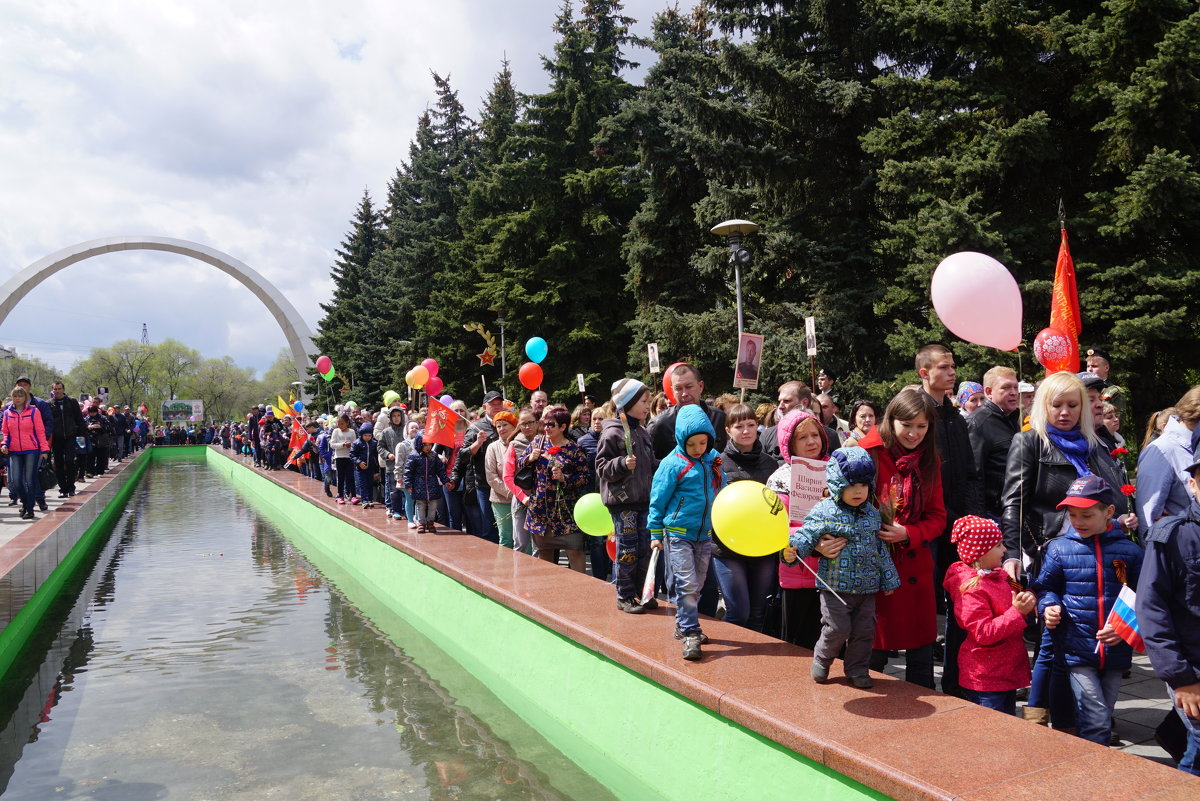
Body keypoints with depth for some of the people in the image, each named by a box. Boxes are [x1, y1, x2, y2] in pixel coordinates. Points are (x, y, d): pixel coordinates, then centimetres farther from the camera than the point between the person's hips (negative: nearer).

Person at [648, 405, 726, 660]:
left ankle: (683, 625, 28)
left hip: (705, 534, 5)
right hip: (678, 533, -5)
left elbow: (720, 492, 16)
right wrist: (655, 533, -2)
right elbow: (658, 500, -5)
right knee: (687, 584, -10)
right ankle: (691, 634, -3)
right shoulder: (673, 464, -12)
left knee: (696, 585, 13)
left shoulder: (713, 459, 3)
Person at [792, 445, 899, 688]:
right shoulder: (824, 511, -9)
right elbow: (808, 534, -17)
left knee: (864, 631, 9)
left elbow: (881, 548, 15)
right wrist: (792, 547, -39)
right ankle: (821, 660, 22)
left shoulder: (872, 514, 8)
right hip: (835, 587, -5)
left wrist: (889, 580, 19)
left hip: (867, 588, 5)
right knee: (838, 628, -6)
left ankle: (857, 670, 28)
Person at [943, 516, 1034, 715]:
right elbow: (984, 634, -23)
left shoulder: (997, 575, 9)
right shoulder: (971, 589, -19)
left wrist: (1027, 599, 1)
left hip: (1006, 673, 9)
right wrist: (1017, 612, -26)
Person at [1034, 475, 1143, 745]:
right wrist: (1049, 607, -13)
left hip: (1116, 651, 3)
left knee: (1104, 720, 17)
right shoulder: (1059, 548, -3)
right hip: (1077, 650, -2)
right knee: (1096, 722, -9)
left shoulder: (1129, 550, 0)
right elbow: (1045, 588, 7)